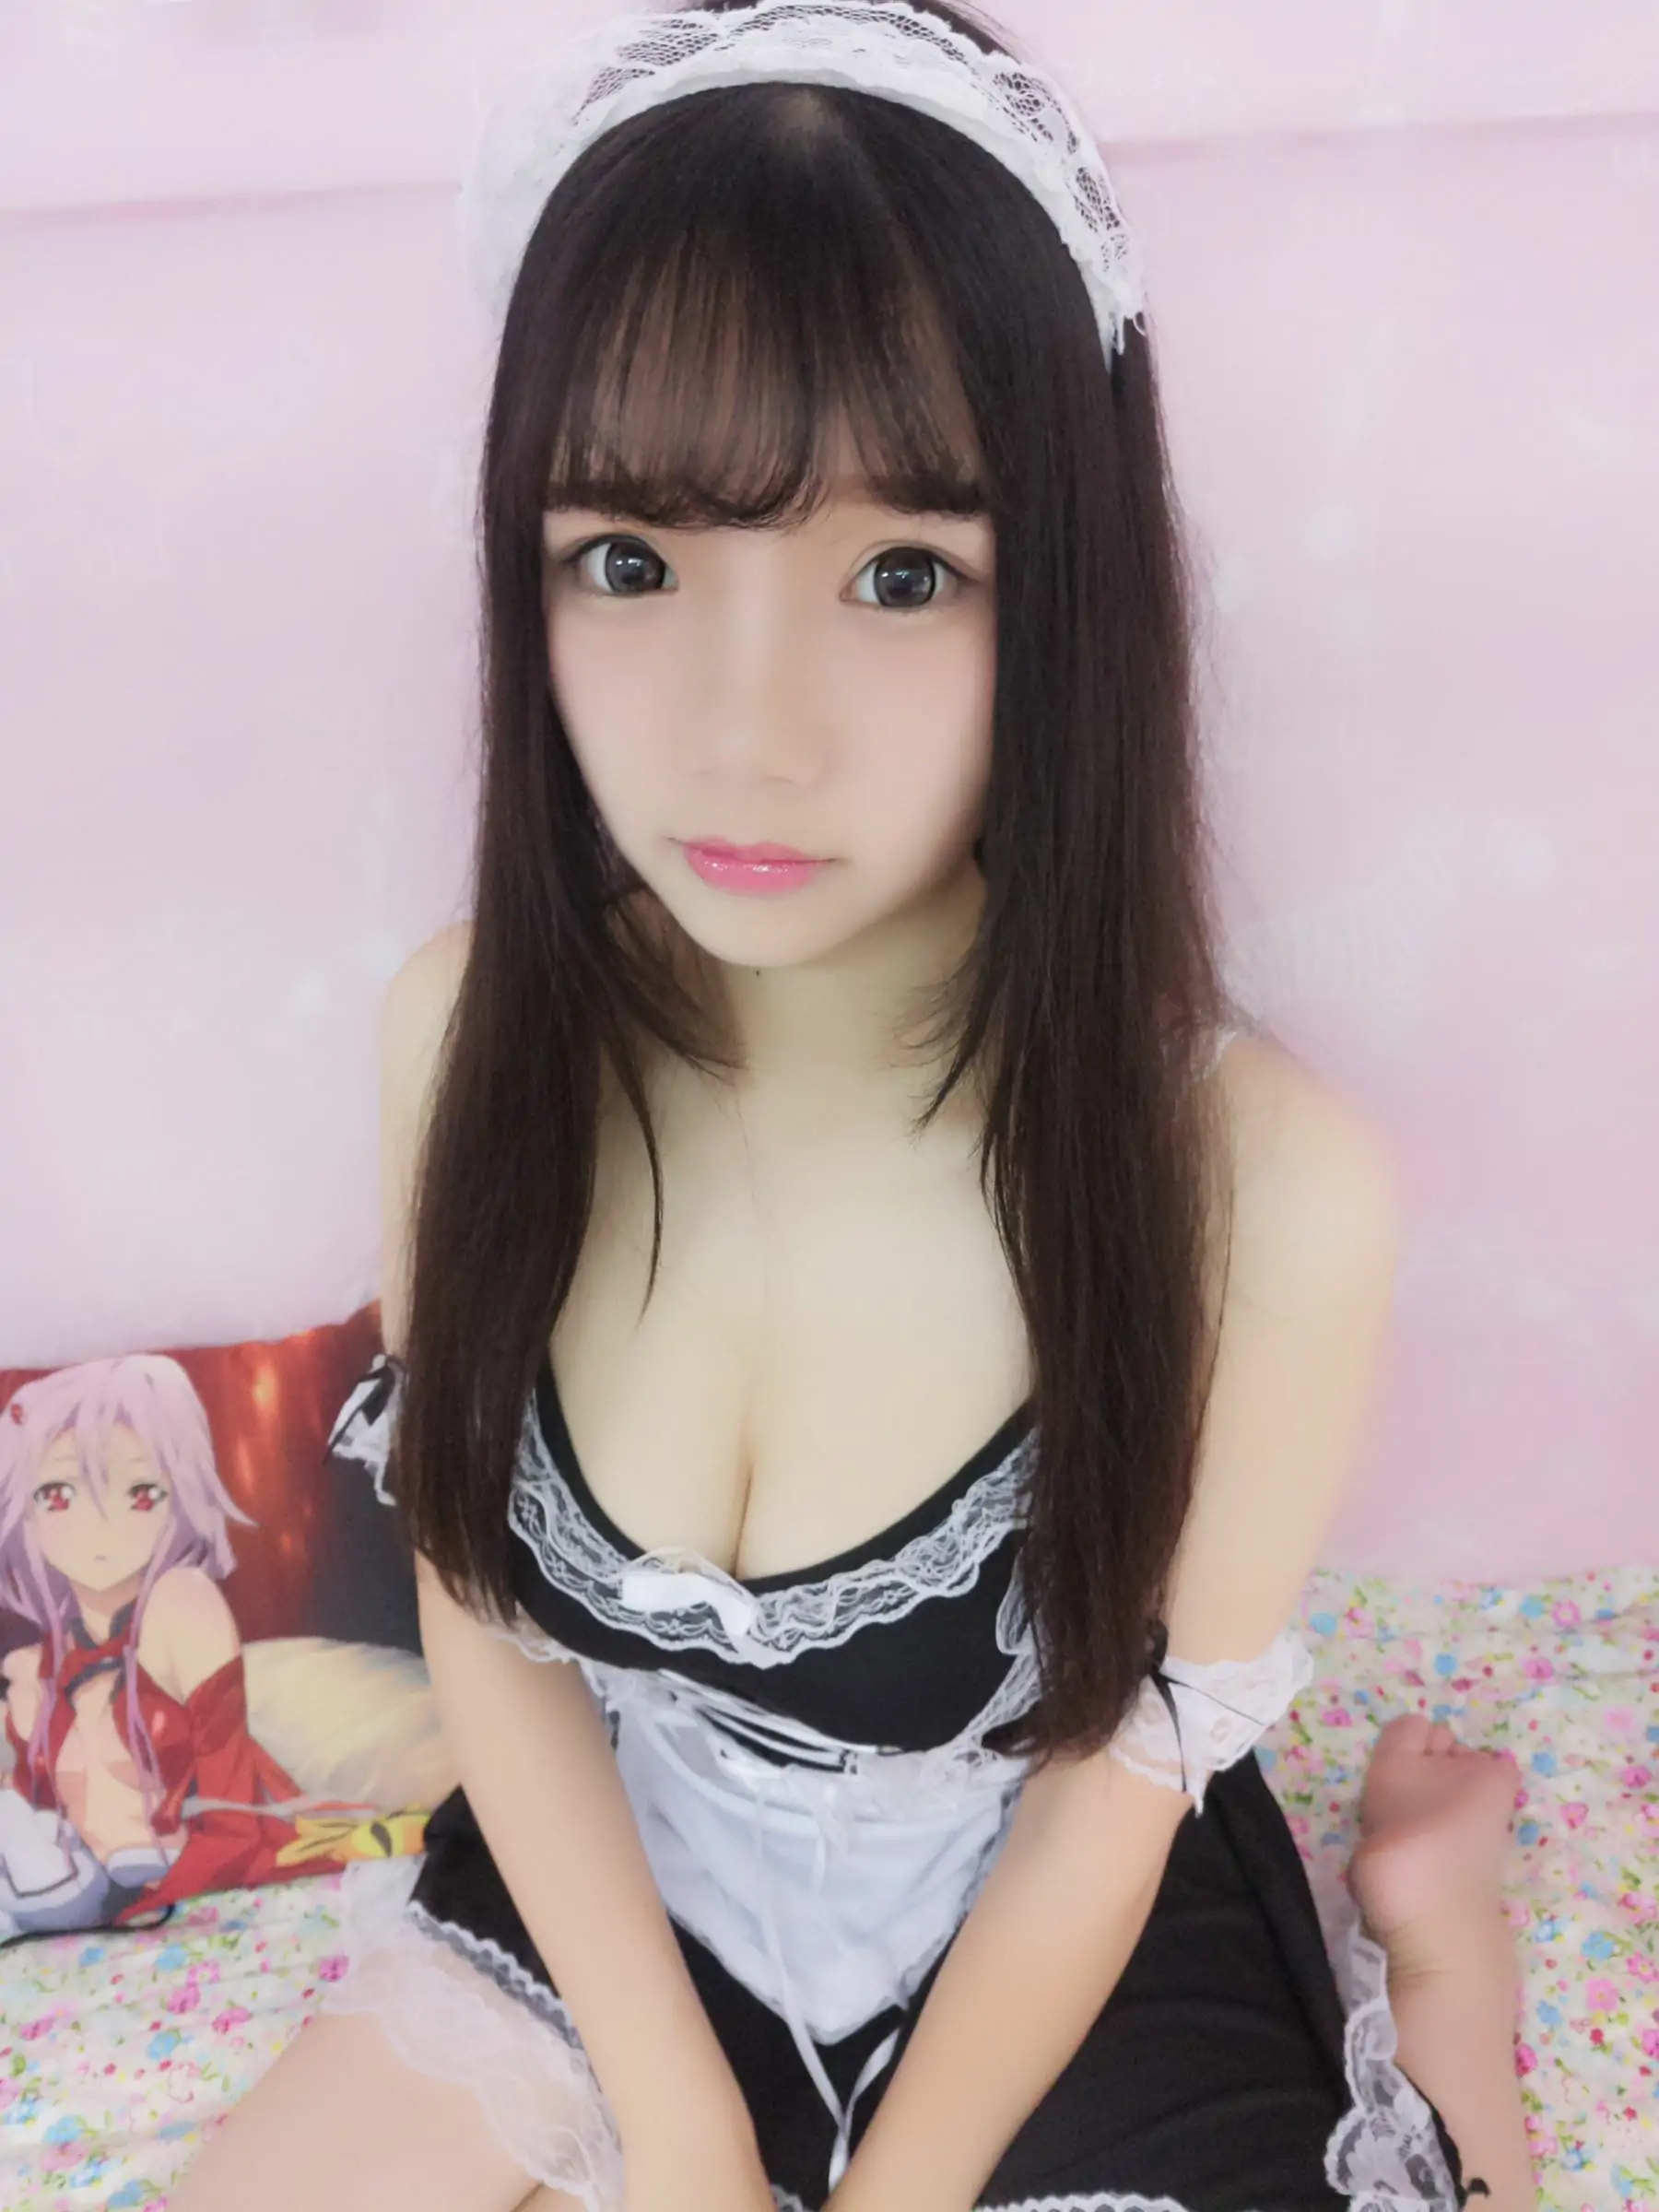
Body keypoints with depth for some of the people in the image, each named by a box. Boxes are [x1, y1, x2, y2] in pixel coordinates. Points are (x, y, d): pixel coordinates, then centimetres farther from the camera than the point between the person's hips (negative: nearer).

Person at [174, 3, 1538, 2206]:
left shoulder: (1262, 1183, -28)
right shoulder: (470, 1033, -19)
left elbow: (1107, 1794, -15)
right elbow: (485, 1617, -7)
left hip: (1050, 1968, -3)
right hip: (602, 1900, 4)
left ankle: (1417, 1948, 12)